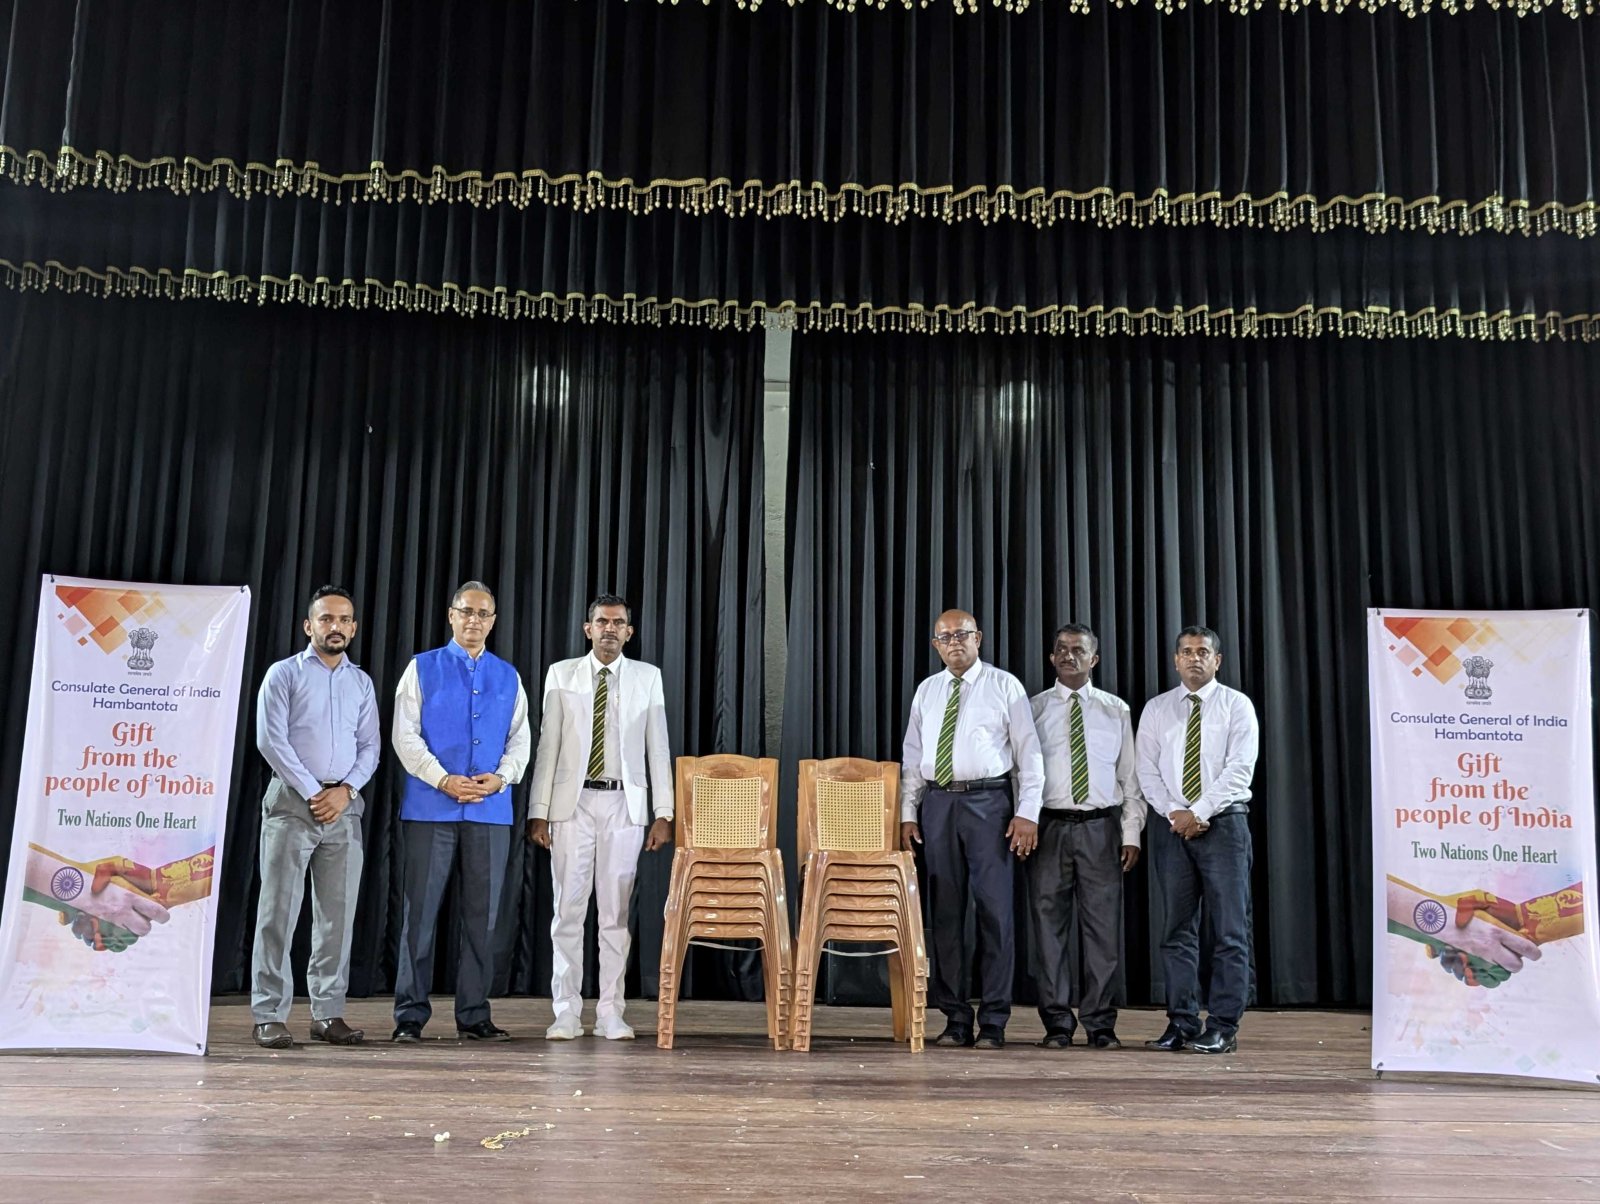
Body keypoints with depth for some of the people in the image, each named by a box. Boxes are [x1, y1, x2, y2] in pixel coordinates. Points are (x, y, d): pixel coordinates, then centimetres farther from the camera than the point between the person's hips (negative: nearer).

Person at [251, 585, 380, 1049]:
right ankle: (269, 1016, 2)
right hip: (292, 802, -4)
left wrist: (346, 790, -7)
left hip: (344, 807, 4)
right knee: (279, 911, -3)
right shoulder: (284, 674, 2)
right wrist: (313, 793, -11)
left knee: (338, 914, 4)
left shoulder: (361, 682, 14)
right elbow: (271, 740, -7)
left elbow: (369, 746, 10)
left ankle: (328, 1013, 10)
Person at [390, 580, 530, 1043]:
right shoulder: (422, 668, 5)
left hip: (491, 810, 3)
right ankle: (410, 1014, 7)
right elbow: (405, 734, -3)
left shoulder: (508, 677, 13)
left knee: (482, 914, 5)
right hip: (431, 808, -3)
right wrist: (443, 780, -13)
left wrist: (500, 778, -7)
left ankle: (474, 1015, 13)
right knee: (421, 910, -1)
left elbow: (520, 740, 11)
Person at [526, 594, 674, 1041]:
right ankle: (566, 1013, 7)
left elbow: (658, 747, 6)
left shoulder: (647, 677, 7)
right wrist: (539, 812, -1)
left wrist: (664, 814, 0)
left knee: (616, 912, 3)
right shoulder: (561, 675, 6)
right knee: (568, 909, 0)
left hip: (624, 804, 0)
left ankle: (610, 1014, 10)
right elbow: (548, 745, 5)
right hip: (572, 803, 0)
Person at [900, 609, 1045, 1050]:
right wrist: (908, 812, 6)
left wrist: (1027, 813, -9)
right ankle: (955, 1018, 16)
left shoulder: (1005, 686, 2)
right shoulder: (926, 691, 13)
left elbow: (1029, 753, -1)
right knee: (945, 912, 6)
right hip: (938, 803, 4)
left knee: (995, 910, -3)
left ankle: (993, 1022, 6)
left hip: (988, 802, -4)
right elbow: (912, 756, 14)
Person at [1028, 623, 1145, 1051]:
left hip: (1101, 827, 1)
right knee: (1049, 924, 2)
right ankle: (1057, 1023, 12)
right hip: (1050, 826, 0)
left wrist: (1132, 833, 1)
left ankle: (1100, 1024, 11)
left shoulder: (1116, 710, 9)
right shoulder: (1034, 708, 6)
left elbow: (1130, 775, 8)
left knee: (1102, 926, 1)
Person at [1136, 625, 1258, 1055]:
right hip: (1171, 825, 3)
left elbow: (1239, 769, -8)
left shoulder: (1236, 705, 2)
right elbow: (1147, 770, 6)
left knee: (1230, 931, -2)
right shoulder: (1156, 709, 11)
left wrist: (1199, 813, -14)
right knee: (1178, 928, 5)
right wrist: (1174, 814, -8)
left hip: (1223, 824, -3)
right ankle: (1181, 1024, 9)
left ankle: (1223, 1028, 2)